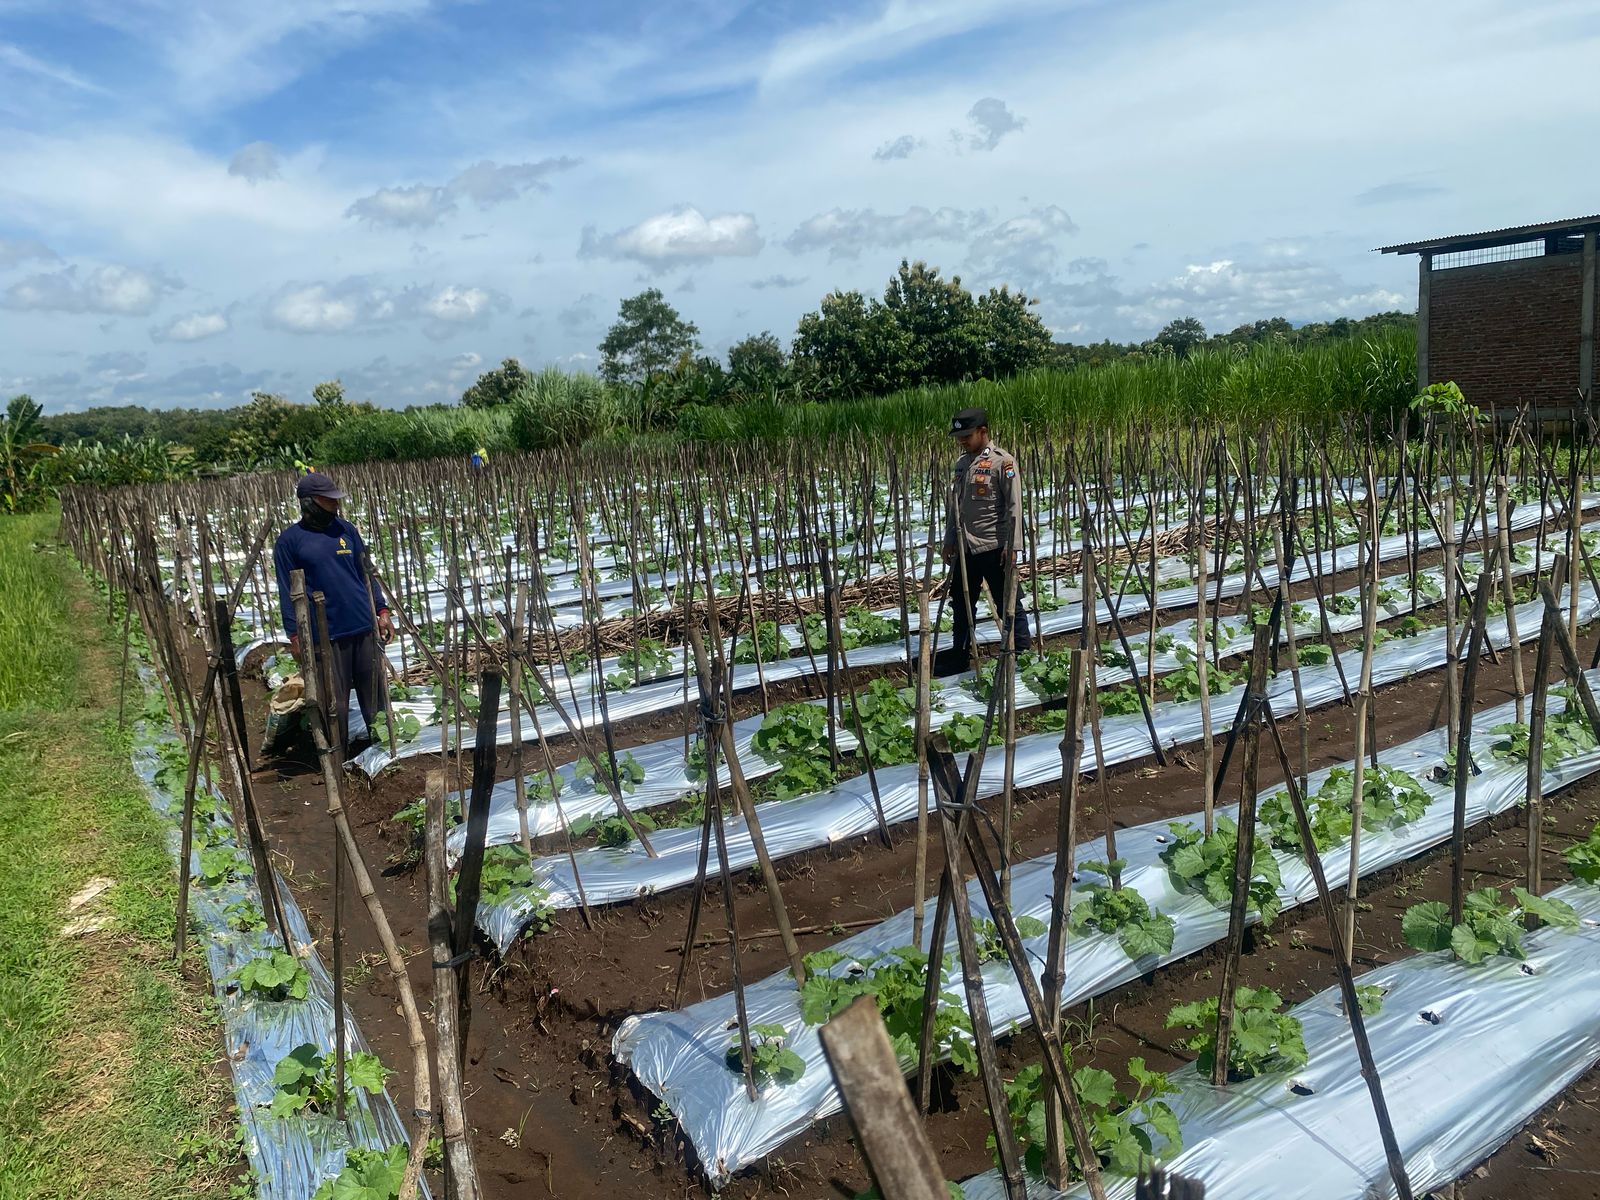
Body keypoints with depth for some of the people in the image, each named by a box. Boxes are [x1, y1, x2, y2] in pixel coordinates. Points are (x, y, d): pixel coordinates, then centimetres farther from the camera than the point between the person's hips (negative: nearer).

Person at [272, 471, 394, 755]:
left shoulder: (345, 529, 9)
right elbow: (287, 592, -1)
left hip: (364, 627, 4)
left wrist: (382, 610, 8)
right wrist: (294, 635, -4)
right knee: (335, 703, 3)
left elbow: (366, 573, 14)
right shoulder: (289, 540, -2)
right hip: (326, 635, -4)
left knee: (374, 694, 9)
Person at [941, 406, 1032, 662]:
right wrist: (949, 541, 15)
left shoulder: (1002, 461, -10)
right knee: (961, 601, 16)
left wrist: (1012, 546, -18)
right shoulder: (962, 463, 12)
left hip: (993, 546, -7)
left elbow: (1014, 506, -13)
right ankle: (960, 653, 29)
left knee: (1008, 602, 0)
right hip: (964, 547, 7)